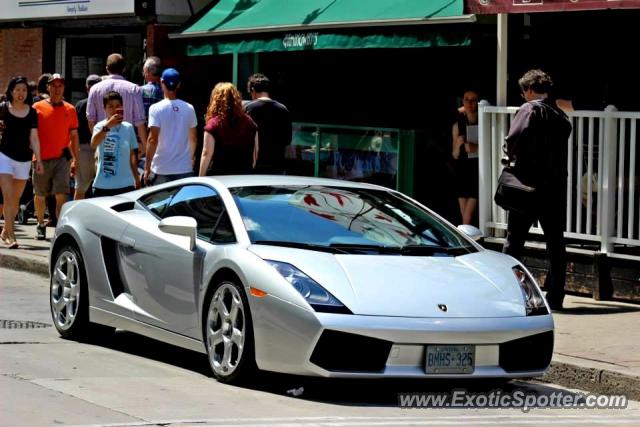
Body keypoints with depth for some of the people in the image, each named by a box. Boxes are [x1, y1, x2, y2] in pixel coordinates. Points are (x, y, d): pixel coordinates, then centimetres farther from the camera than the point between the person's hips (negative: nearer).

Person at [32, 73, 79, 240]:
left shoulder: (69, 110, 6)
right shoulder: (38, 107, 2)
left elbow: (74, 135, 11)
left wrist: (75, 159, 8)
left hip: (61, 158, 0)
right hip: (41, 158, 0)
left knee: (61, 195, -11)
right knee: (40, 195, 13)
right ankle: (40, 225, 33)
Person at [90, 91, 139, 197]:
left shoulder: (128, 128, 6)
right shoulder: (100, 126, -5)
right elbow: (93, 144, -26)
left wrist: (137, 179, 15)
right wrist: (107, 126, -39)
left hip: (125, 185, 3)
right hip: (103, 186, -3)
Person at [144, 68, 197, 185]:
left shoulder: (156, 108, -8)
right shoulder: (189, 108, 3)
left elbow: (153, 139, -13)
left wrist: (147, 167, -7)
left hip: (161, 170, -3)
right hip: (185, 169, 3)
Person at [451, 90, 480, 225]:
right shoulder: (458, 125, 10)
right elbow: (455, 155, 12)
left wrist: (476, 148, -17)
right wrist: (458, 144, -9)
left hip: (478, 168, -4)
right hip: (462, 170, 4)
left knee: (467, 218, -11)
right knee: (464, 218, 4)